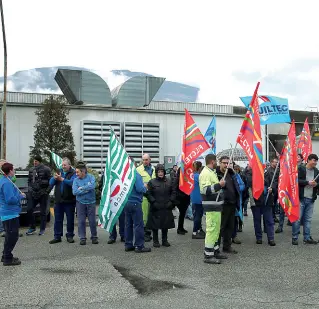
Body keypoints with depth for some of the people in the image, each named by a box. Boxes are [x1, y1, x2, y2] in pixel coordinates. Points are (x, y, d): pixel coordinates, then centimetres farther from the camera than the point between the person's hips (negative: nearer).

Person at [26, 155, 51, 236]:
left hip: (43, 194, -5)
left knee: (43, 212, 4)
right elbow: (29, 180, 21)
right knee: (29, 210, 2)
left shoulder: (46, 169, -7)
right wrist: (29, 188, 9)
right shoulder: (31, 170, 11)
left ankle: (42, 229, 15)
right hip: (32, 193, 5)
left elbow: (50, 181, -8)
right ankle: (32, 227, 18)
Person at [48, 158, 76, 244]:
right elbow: (51, 183, 5)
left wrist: (62, 179, -27)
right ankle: (57, 236, 16)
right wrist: (54, 178, -16)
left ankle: (70, 236, 16)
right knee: (58, 219, 9)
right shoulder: (59, 172, 10)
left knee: (70, 219, 6)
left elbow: (72, 182, -22)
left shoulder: (73, 173, -5)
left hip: (69, 201, -4)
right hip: (58, 200, 4)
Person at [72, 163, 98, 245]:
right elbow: (75, 192, -12)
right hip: (80, 202, 1)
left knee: (92, 221, 5)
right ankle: (82, 238, 16)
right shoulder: (76, 180, -1)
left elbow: (92, 186, -22)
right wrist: (87, 189, -13)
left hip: (91, 202, -1)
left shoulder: (91, 177, -4)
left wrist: (82, 188, -13)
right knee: (81, 221, 4)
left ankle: (94, 237, 19)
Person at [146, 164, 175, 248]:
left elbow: (173, 192, 11)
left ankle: (164, 240, 22)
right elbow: (149, 194, -3)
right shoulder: (152, 182, -2)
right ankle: (155, 241, 15)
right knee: (155, 225, 3)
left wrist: (171, 201, -1)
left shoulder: (169, 182, 8)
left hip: (166, 207, 3)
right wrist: (153, 202, -12)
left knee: (166, 225, 9)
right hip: (155, 208, -3)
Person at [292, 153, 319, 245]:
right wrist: (308, 182, -17)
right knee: (297, 218, 0)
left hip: (311, 199, 5)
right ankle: (295, 238, 8)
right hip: (300, 198, -4)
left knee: (308, 219, 10)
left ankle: (307, 238, 18)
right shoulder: (300, 169, -4)